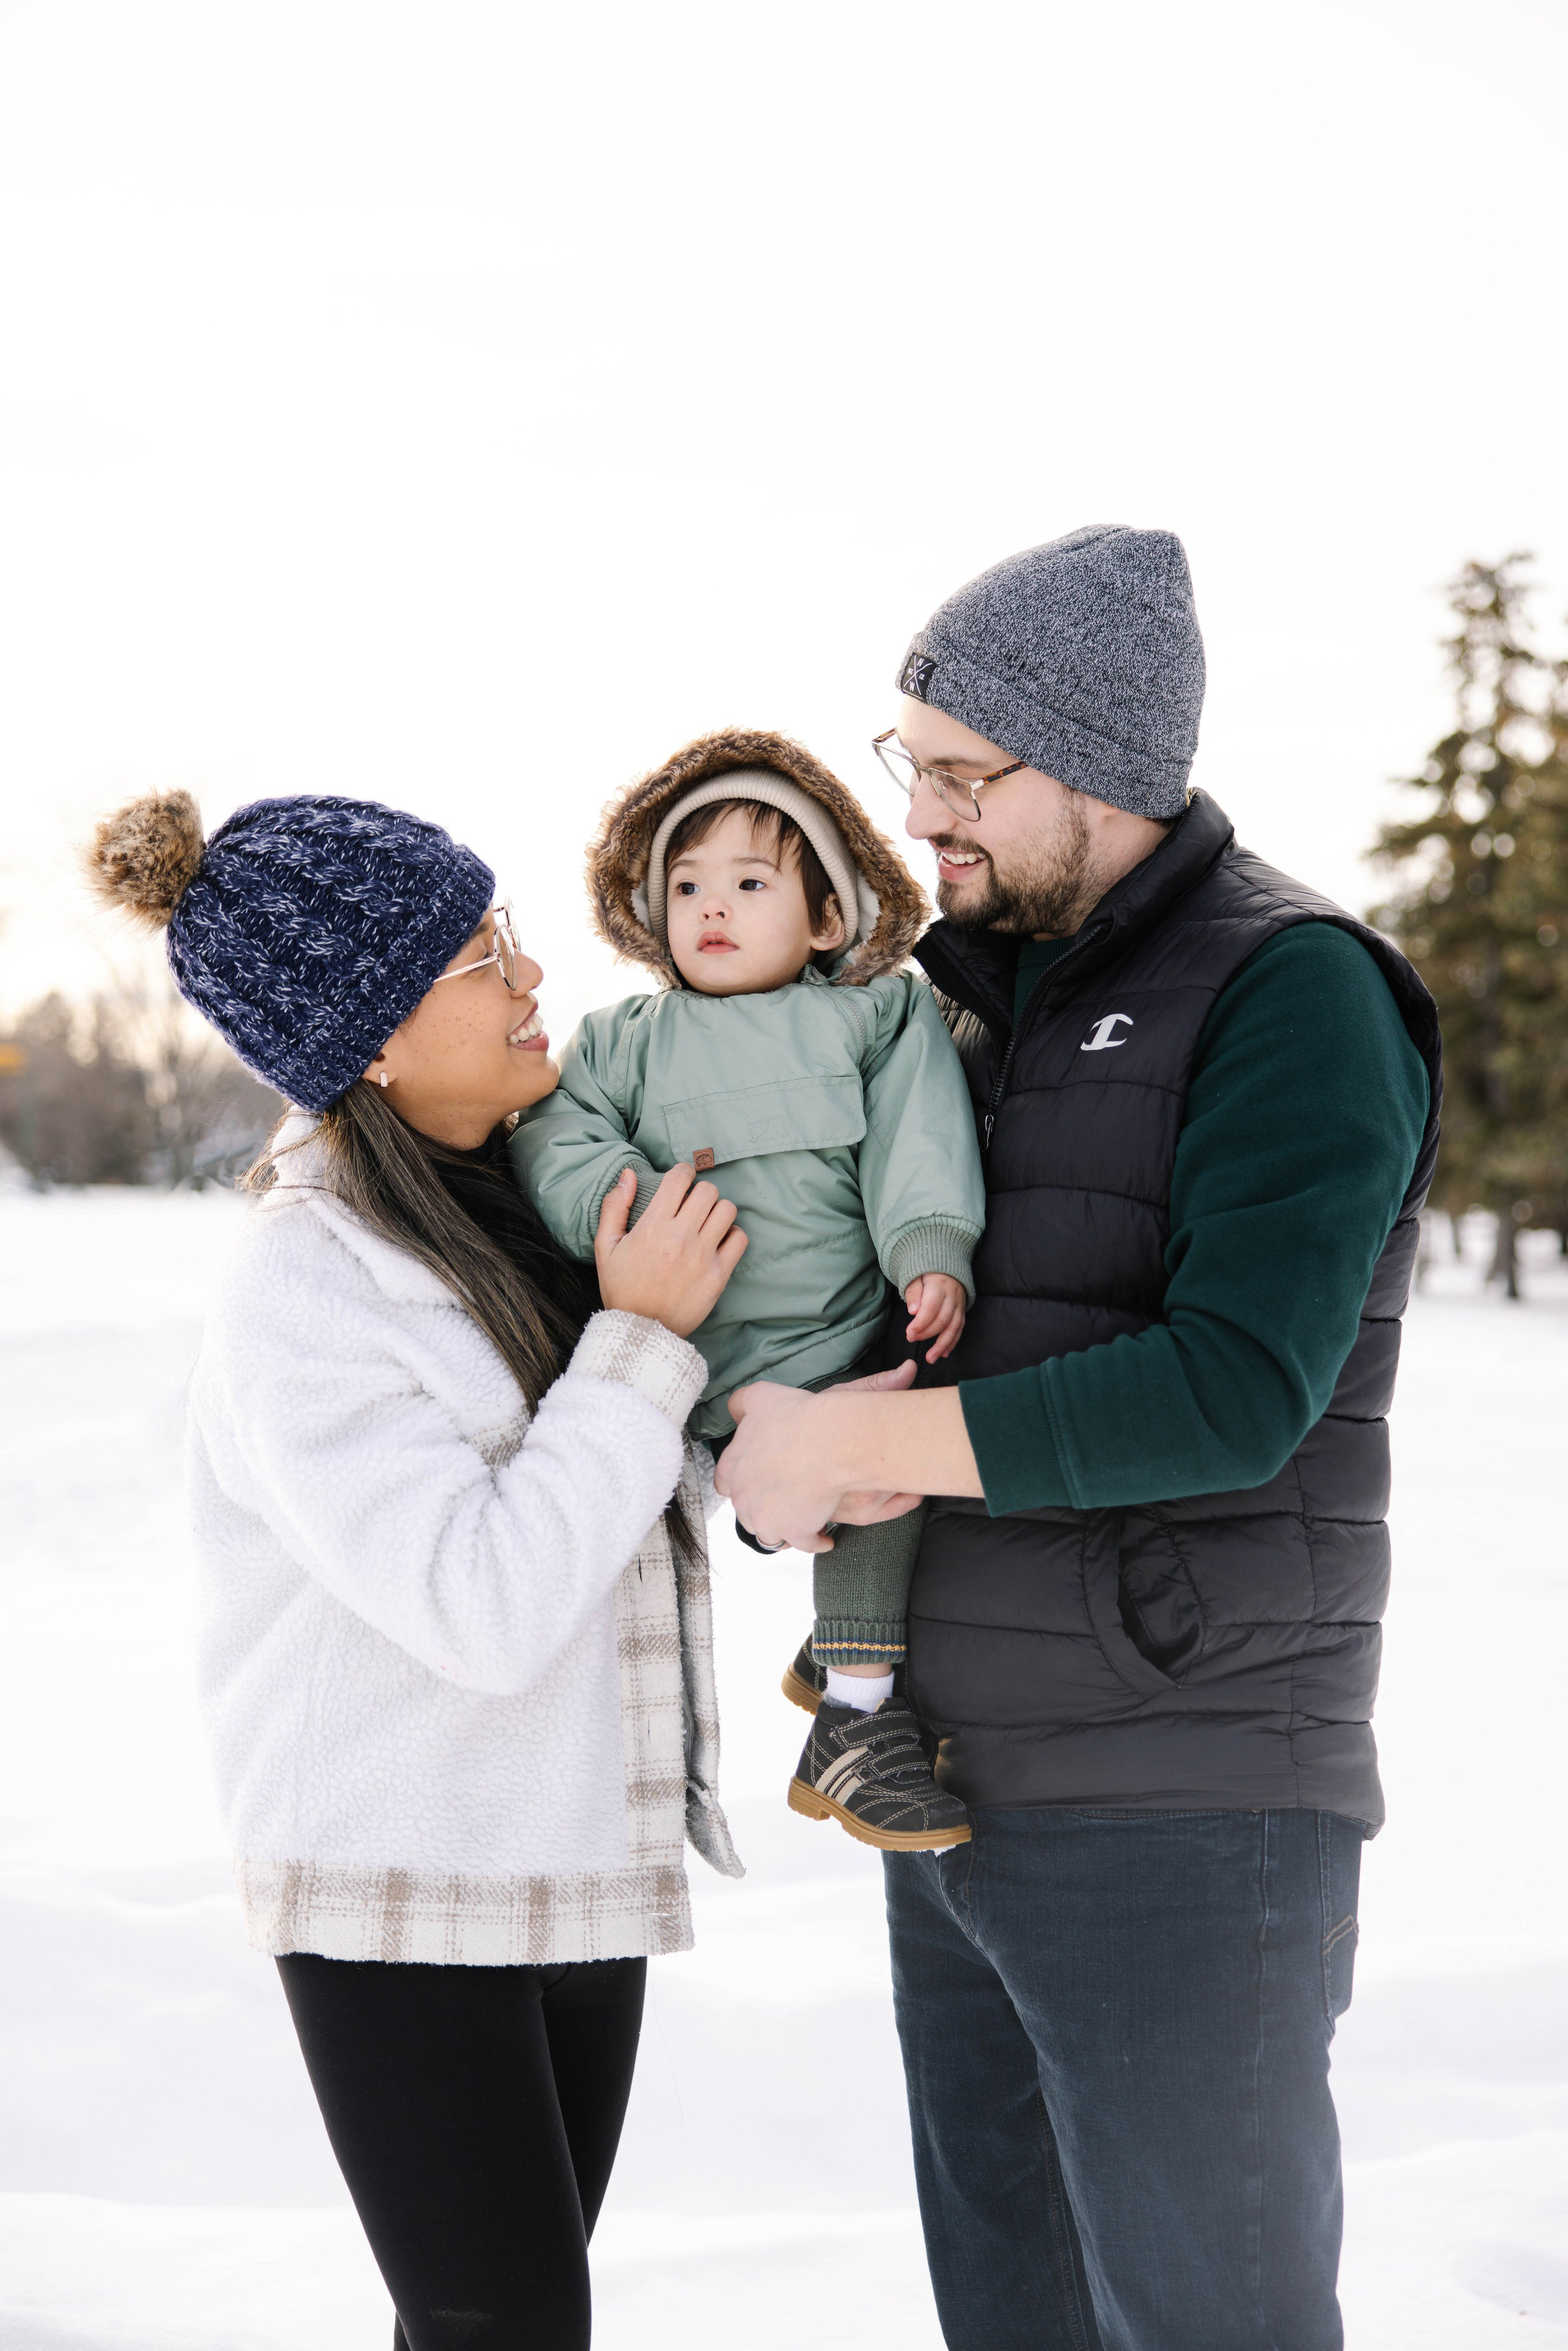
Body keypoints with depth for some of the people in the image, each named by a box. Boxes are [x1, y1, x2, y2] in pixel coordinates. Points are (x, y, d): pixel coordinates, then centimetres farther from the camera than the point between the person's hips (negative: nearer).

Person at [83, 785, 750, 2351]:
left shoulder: (531, 1189, 4)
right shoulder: (297, 1292, -19)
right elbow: (486, 1607, -25)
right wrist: (643, 1338, -20)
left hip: (576, 1859, 7)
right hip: (402, 1892, -7)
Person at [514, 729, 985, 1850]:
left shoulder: (879, 1014, 11)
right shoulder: (622, 1043, 15)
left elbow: (918, 1141, -1)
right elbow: (555, 1144, 5)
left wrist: (933, 1252, -17)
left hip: (864, 1333, 2)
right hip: (725, 1368, -2)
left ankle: (848, 1642, 13)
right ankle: (856, 1707, -12)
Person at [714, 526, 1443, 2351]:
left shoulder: (1291, 988, -12)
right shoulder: (969, 996, 12)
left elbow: (1236, 1395, -24)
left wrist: (842, 1445, -20)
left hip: (1182, 1816, -8)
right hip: (955, 1791, 8)